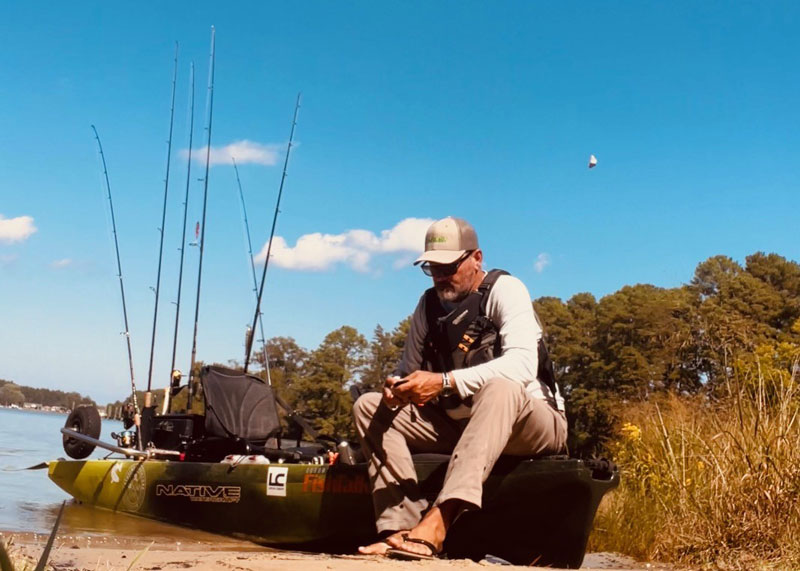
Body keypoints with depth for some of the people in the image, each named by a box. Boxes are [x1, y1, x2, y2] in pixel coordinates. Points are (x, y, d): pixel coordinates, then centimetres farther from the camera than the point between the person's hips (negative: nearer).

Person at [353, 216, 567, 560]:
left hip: (530, 423, -6)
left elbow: (523, 364, -26)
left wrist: (445, 382, -35)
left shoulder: (504, 290, -11)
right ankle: (401, 529, -27)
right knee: (369, 407, -8)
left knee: (499, 388, -39)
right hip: (458, 424, 6)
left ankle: (436, 523, -52)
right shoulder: (429, 303, 6)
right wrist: (397, 387, -16)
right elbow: (408, 368, 9)